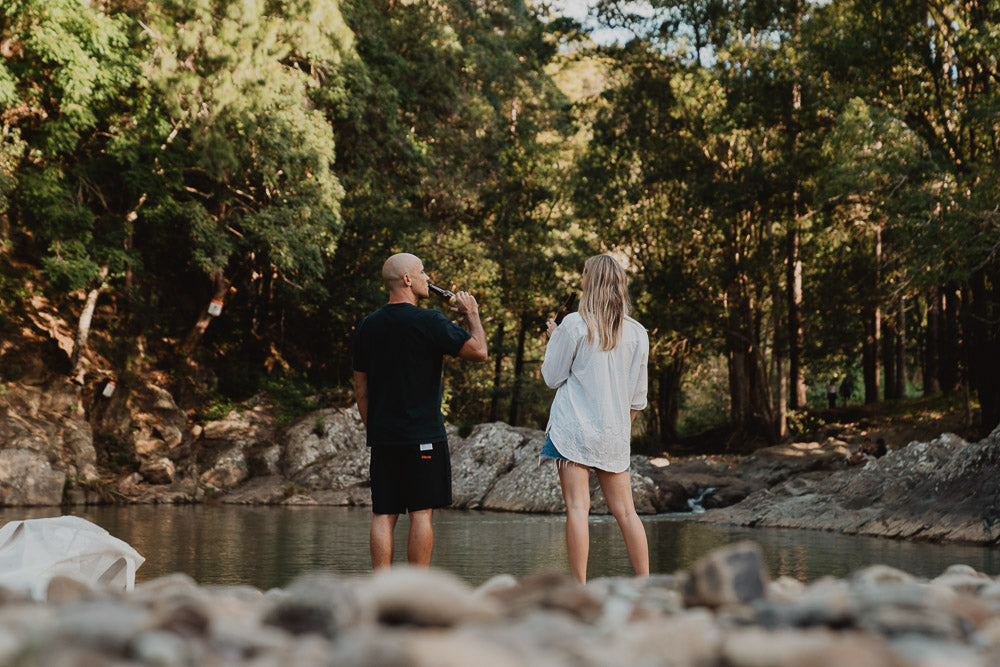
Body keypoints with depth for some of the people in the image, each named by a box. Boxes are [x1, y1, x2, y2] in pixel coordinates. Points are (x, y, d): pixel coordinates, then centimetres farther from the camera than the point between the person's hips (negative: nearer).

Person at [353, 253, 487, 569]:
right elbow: (478, 351, -8)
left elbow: (360, 386, 14)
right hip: (423, 435, -5)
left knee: (383, 515, 5)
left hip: (382, 436, 6)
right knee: (422, 513, -1)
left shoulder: (368, 326, 10)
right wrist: (472, 314, 8)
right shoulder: (428, 321, -10)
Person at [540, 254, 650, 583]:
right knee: (625, 510, 8)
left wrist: (553, 339, 15)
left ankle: (579, 586, -10)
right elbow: (637, 395, 10)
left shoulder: (574, 325, -7)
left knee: (577, 507, -6)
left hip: (574, 427, -4)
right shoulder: (637, 333, 5)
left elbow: (552, 377, 1)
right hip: (614, 433, 4)